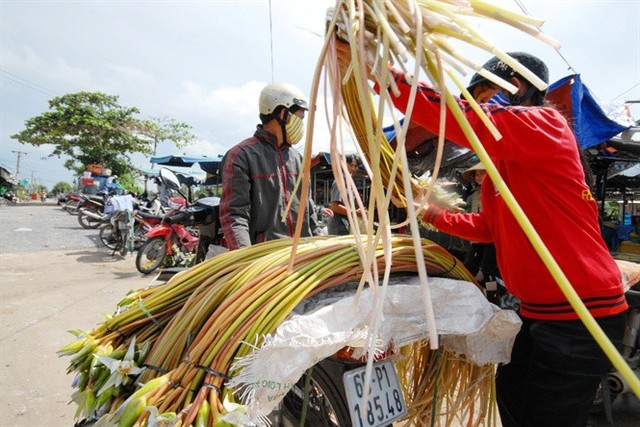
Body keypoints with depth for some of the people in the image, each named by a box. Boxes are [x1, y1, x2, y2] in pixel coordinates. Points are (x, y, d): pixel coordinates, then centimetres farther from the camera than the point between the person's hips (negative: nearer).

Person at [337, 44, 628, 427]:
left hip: (581, 313, -9)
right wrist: (432, 214, 17)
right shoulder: (503, 160, 14)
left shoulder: (545, 124, -13)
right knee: (511, 395, 22)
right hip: (541, 310, 9)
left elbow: (461, 119, -29)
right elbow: (488, 226, 21)